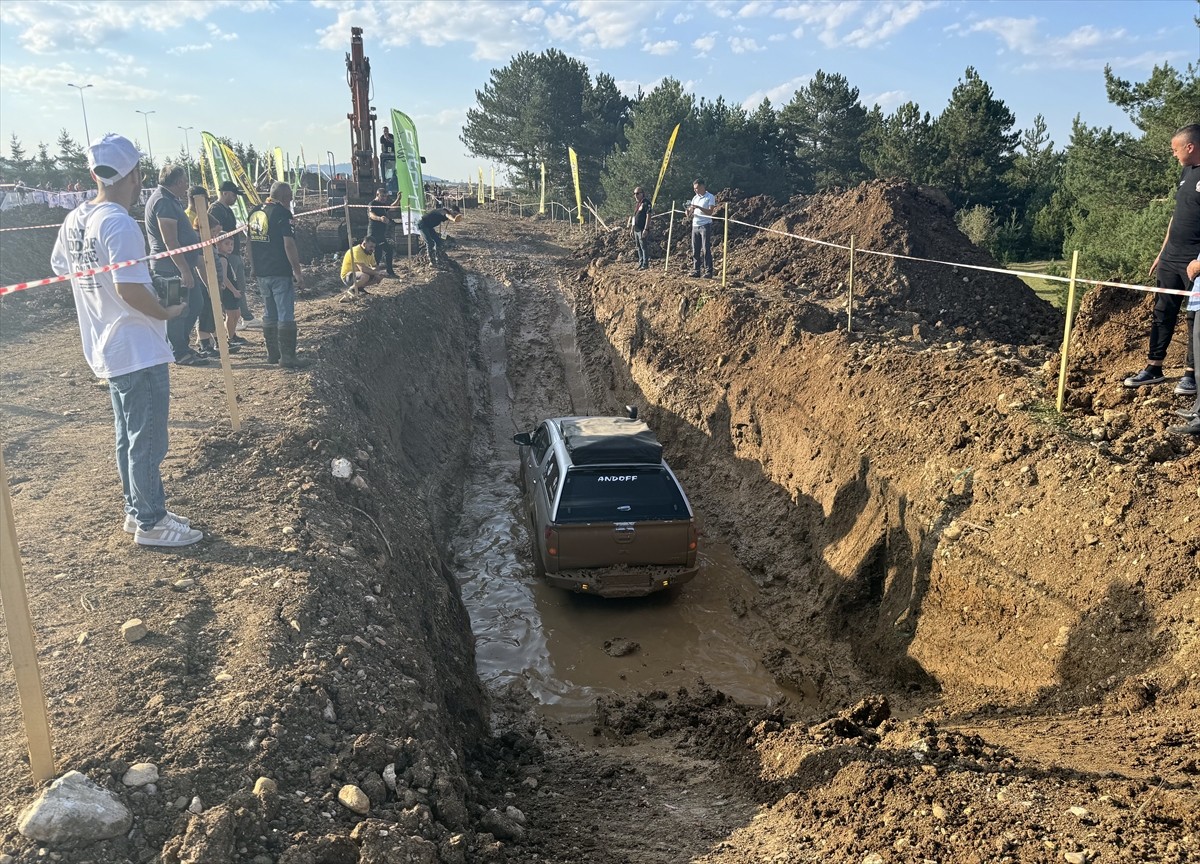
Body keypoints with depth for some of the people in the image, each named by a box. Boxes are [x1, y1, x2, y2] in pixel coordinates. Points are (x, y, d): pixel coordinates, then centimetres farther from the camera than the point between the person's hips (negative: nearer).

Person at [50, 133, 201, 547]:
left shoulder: (74, 220, 5)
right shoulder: (120, 224, -21)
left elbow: (60, 267, 17)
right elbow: (129, 288, -28)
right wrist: (167, 312, -13)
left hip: (106, 347, 9)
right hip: (139, 350, -9)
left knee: (129, 437, 19)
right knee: (147, 441, 2)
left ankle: (137, 510, 31)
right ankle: (150, 523, 12)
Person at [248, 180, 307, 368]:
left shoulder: (255, 213, 12)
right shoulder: (282, 213, -11)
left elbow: (250, 244, 18)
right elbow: (289, 245, -17)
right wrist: (298, 272, -15)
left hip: (261, 273, 8)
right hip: (280, 273, -8)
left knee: (269, 314, 15)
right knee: (285, 316, -5)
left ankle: (272, 353, 21)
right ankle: (287, 357, -6)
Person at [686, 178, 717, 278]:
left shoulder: (710, 197, -2)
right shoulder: (695, 198, 16)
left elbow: (710, 212, -12)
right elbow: (690, 214, 15)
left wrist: (698, 207, -19)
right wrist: (689, 211, -8)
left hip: (705, 226, -6)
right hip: (695, 226, 6)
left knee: (706, 250, -8)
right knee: (695, 250, 4)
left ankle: (708, 272, -6)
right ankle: (696, 270, 8)